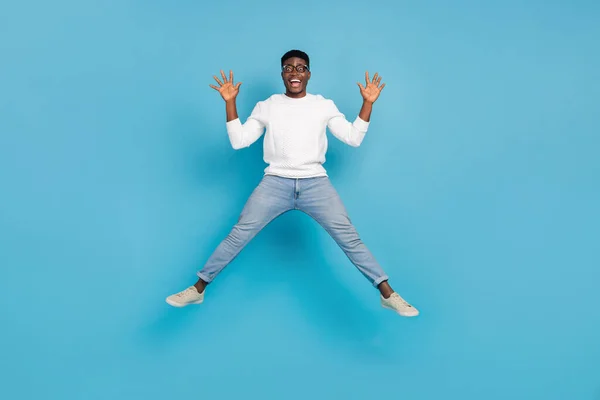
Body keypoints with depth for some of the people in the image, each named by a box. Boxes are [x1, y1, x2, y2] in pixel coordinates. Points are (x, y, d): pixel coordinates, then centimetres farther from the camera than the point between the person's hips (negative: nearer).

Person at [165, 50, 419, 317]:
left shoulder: (325, 105, 9)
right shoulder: (266, 106, 9)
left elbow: (354, 138, 5)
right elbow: (238, 141, 3)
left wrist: (368, 103, -3)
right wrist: (230, 103, -3)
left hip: (316, 184, 0)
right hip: (275, 183, 0)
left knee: (349, 238, -7)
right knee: (237, 237, -4)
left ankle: (388, 294, 3)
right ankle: (197, 289, 10)